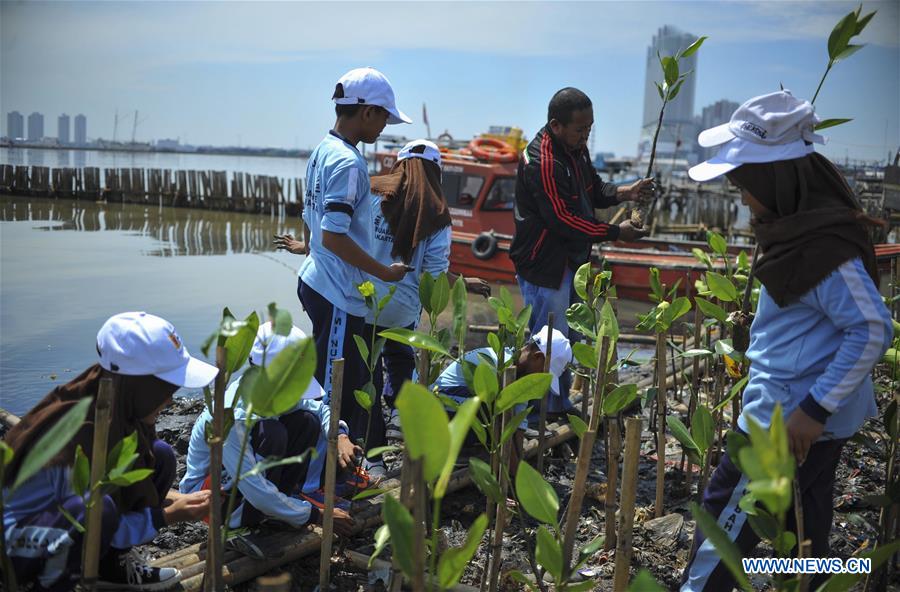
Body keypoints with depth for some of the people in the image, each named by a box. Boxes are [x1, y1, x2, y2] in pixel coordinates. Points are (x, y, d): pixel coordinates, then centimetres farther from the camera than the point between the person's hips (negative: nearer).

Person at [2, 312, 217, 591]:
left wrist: (179, 499, -9)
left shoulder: (124, 408, -10)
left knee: (160, 456, -4)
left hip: (63, 513, 8)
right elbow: (96, 519, -23)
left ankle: (113, 564, 8)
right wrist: (168, 516, -19)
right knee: (99, 511, -37)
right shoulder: (77, 434, -33)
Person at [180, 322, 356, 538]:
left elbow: (320, 409, 6)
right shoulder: (231, 417, -34)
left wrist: (340, 436, -17)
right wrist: (316, 516, -28)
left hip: (252, 479, 7)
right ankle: (252, 517, -17)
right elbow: (254, 490, -34)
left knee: (306, 421, -10)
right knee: (271, 433, -32)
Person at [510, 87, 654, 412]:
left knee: (571, 341, 18)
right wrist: (616, 233, -18)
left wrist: (624, 193, -2)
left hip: (571, 261, 10)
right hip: (544, 266, -10)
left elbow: (593, 189, 18)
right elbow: (564, 220, -25)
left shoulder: (576, 147, 5)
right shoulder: (542, 162, -25)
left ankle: (562, 408, 32)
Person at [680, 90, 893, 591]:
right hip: (813, 405, 9)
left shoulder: (825, 246, -25)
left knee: (729, 509, 3)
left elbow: (873, 330, -25)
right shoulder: (800, 221, 4)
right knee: (804, 520, 21)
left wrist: (814, 409, -23)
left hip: (793, 414, -9)